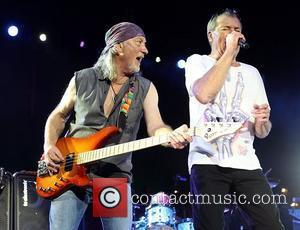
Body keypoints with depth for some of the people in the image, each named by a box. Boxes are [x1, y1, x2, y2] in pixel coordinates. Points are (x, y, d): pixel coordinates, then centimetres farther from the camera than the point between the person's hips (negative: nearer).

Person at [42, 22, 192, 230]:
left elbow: (155, 127, -9)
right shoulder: (82, 79, 3)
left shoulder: (145, 88, 4)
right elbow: (58, 116, 14)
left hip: (116, 177, 1)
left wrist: (172, 136, -32)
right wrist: (49, 146, -3)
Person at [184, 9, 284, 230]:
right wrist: (229, 52, -11)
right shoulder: (197, 62, 6)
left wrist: (262, 121, -8)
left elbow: (262, 132, 17)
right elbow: (203, 94, -18)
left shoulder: (252, 73, 18)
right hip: (208, 162, -3)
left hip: (246, 163, 4)